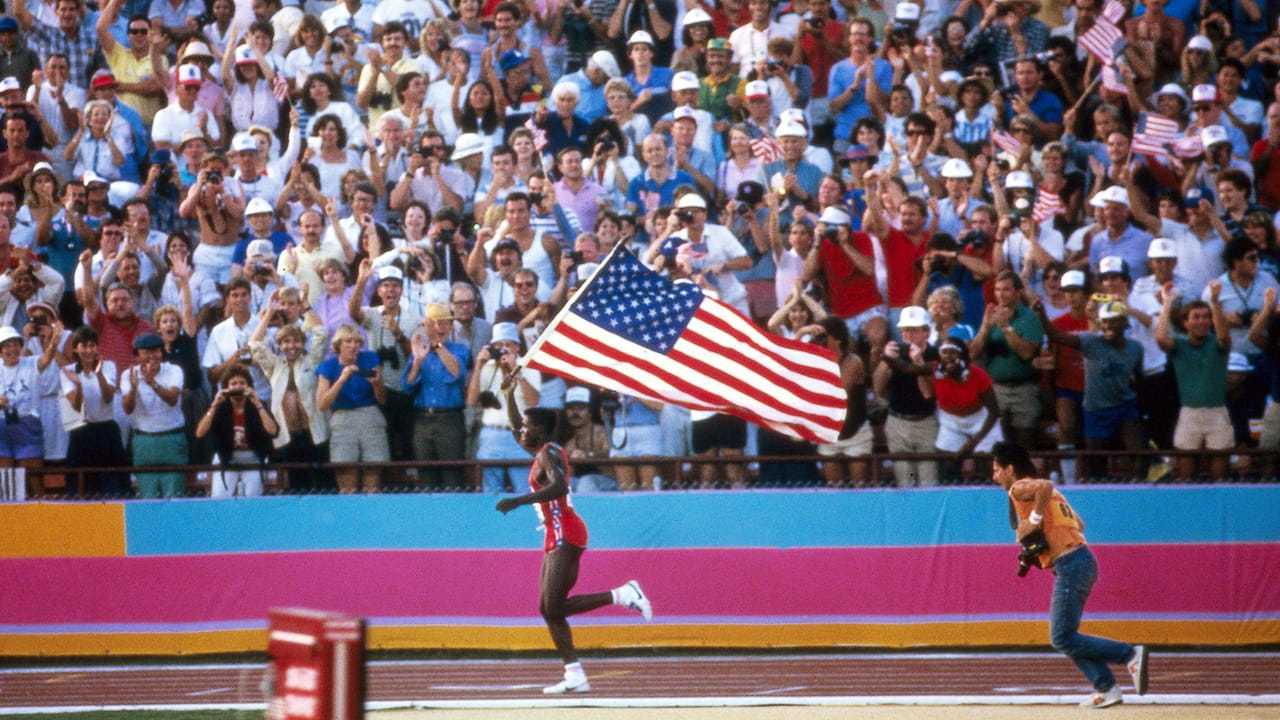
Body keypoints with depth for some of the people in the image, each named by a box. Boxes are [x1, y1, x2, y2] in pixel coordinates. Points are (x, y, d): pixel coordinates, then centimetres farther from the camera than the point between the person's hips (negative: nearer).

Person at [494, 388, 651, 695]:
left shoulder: (548, 455, -10)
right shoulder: (543, 452, 18)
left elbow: (559, 486, -30)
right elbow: (515, 428, 35)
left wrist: (518, 501, -33)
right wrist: (509, 394, 28)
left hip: (564, 534, -10)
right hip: (557, 536, 10)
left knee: (554, 607, -16)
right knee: (549, 608, 5)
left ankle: (622, 595, -16)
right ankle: (574, 675, 1)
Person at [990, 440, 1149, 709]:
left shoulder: (1020, 489, -5)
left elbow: (1045, 485, -27)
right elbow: (1079, 523, 23)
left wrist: (1034, 520, -18)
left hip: (1070, 565, -10)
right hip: (1084, 559, 10)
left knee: (1062, 639, -7)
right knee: (1065, 636, 15)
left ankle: (1130, 654, -12)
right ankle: (1106, 688, 10)